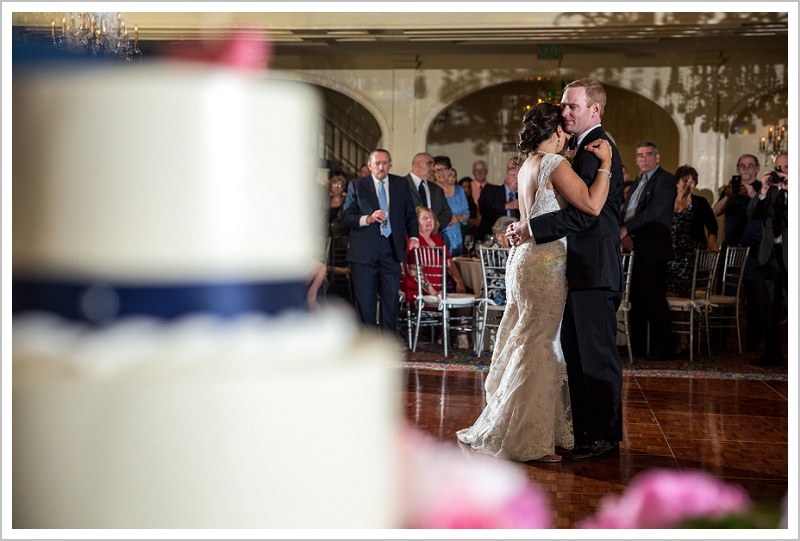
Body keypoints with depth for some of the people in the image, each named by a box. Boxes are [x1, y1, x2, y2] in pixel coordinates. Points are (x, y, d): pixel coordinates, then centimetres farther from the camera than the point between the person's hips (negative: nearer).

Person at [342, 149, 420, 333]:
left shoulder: (401, 184, 11)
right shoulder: (356, 185, 4)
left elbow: (410, 215, 15)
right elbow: (346, 217, -2)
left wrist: (413, 236, 0)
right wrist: (367, 219, -18)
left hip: (392, 249, 2)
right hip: (364, 251, -2)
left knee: (391, 298, 3)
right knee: (365, 301, 0)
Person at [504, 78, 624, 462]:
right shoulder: (585, 148, 18)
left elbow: (585, 212, -23)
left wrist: (533, 227, -22)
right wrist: (529, 227, 8)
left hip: (595, 270, -11)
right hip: (582, 270, 11)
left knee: (598, 356, -2)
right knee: (576, 355, 15)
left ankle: (605, 437, 8)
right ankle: (584, 433, 25)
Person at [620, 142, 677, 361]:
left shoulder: (665, 180, -5)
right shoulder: (639, 181, 21)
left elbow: (654, 211, -17)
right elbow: (625, 211, 13)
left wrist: (627, 229, -16)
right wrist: (623, 233, -6)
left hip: (652, 249, -8)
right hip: (634, 248, 8)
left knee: (654, 299, -7)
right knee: (636, 299, 12)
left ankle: (663, 348, -1)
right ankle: (637, 345, 20)